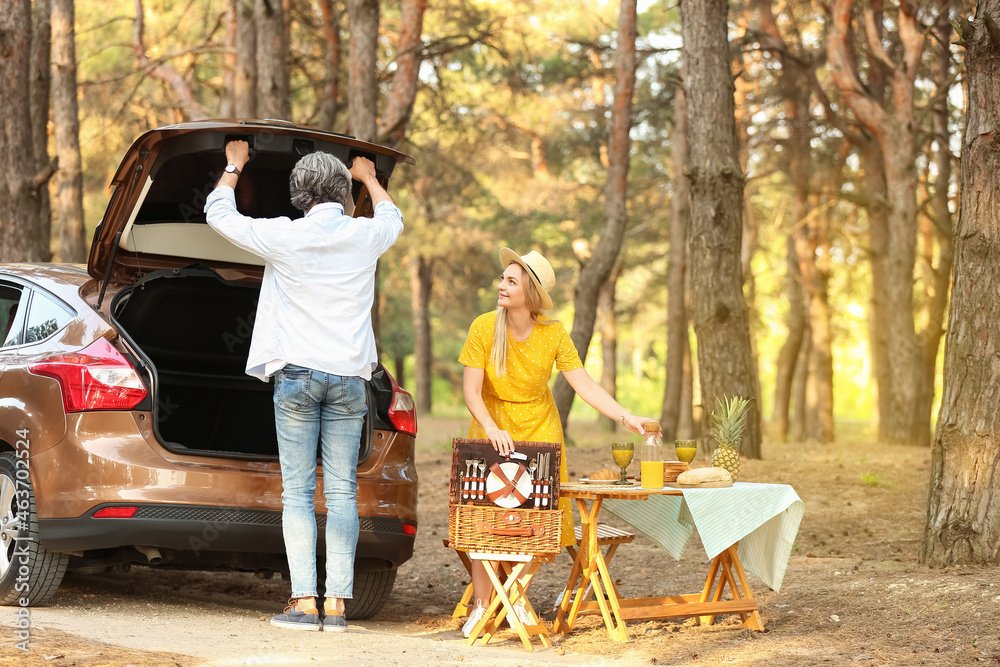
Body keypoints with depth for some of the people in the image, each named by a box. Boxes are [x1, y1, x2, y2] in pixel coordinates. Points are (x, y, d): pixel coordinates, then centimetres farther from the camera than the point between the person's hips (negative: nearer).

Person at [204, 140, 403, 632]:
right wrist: (369, 178, 46)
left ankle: (304, 602, -5)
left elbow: (218, 213, 9)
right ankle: (336, 603, -1)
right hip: (348, 376, 2)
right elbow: (393, 217, 28)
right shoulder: (366, 235, 2)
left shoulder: (285, 236, -6)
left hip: (297, 374, -2)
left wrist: (234, 166, 25)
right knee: (342, 493, 3)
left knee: (297, 491, 0)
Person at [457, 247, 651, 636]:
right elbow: (471, 390, -16)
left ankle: (518, 600, 12)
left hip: (539, 430, 1)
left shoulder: (553, 334, -12)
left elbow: (585, 386, -13)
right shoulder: (484, 328, -15)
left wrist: (626, 418, -24)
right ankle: (481, 604, -1)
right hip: (492, 431, -1)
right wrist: (491, 429, -32)